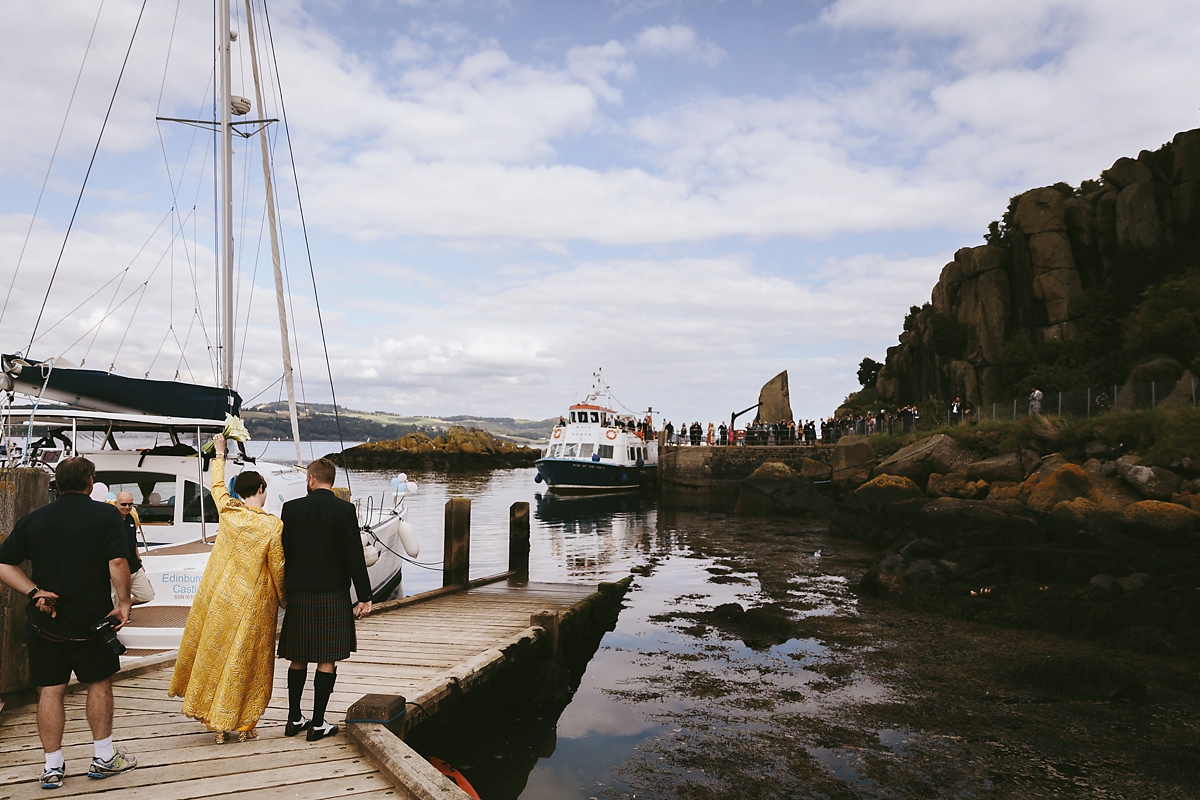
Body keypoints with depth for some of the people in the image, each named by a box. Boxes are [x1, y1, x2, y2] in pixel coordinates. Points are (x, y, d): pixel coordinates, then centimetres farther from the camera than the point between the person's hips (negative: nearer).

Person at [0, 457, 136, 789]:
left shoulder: (32, 519, 3)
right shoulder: (105, 515, -9)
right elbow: (117, 563, -17)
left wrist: (34, 591, -2)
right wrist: (124, 603, -9)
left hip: (45, 621, 3)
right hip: (92, 619, -3)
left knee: (50, 690, 9)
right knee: (99, 683, 11)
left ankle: (53, 768, 15)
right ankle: (103, 757, 19)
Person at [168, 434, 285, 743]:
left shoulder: (227, 511, -7)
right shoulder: (273, 526, -16)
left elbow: (217, 485, 14)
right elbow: (277, 568, -10)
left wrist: (219, 454, 29)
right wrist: (283, 599, 7)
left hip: (218, 598, 3)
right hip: (253, 604, -3)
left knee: (214, 656, 16)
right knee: (248, 663, 9)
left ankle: (217, 721, 26)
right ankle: (244, 724, 17)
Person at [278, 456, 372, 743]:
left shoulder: (291, 508, -1)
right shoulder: (345, 510, -8)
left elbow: (283, 553, 4)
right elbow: (355, 556, -9)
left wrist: (285, 591, 15)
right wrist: (364, 597, -4)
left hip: (298, 596, 3)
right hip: (333, 597, -3)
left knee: (298, 658, 15)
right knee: (327, 660, 4)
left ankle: (294, 719, 22)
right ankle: (318, 724, 8)